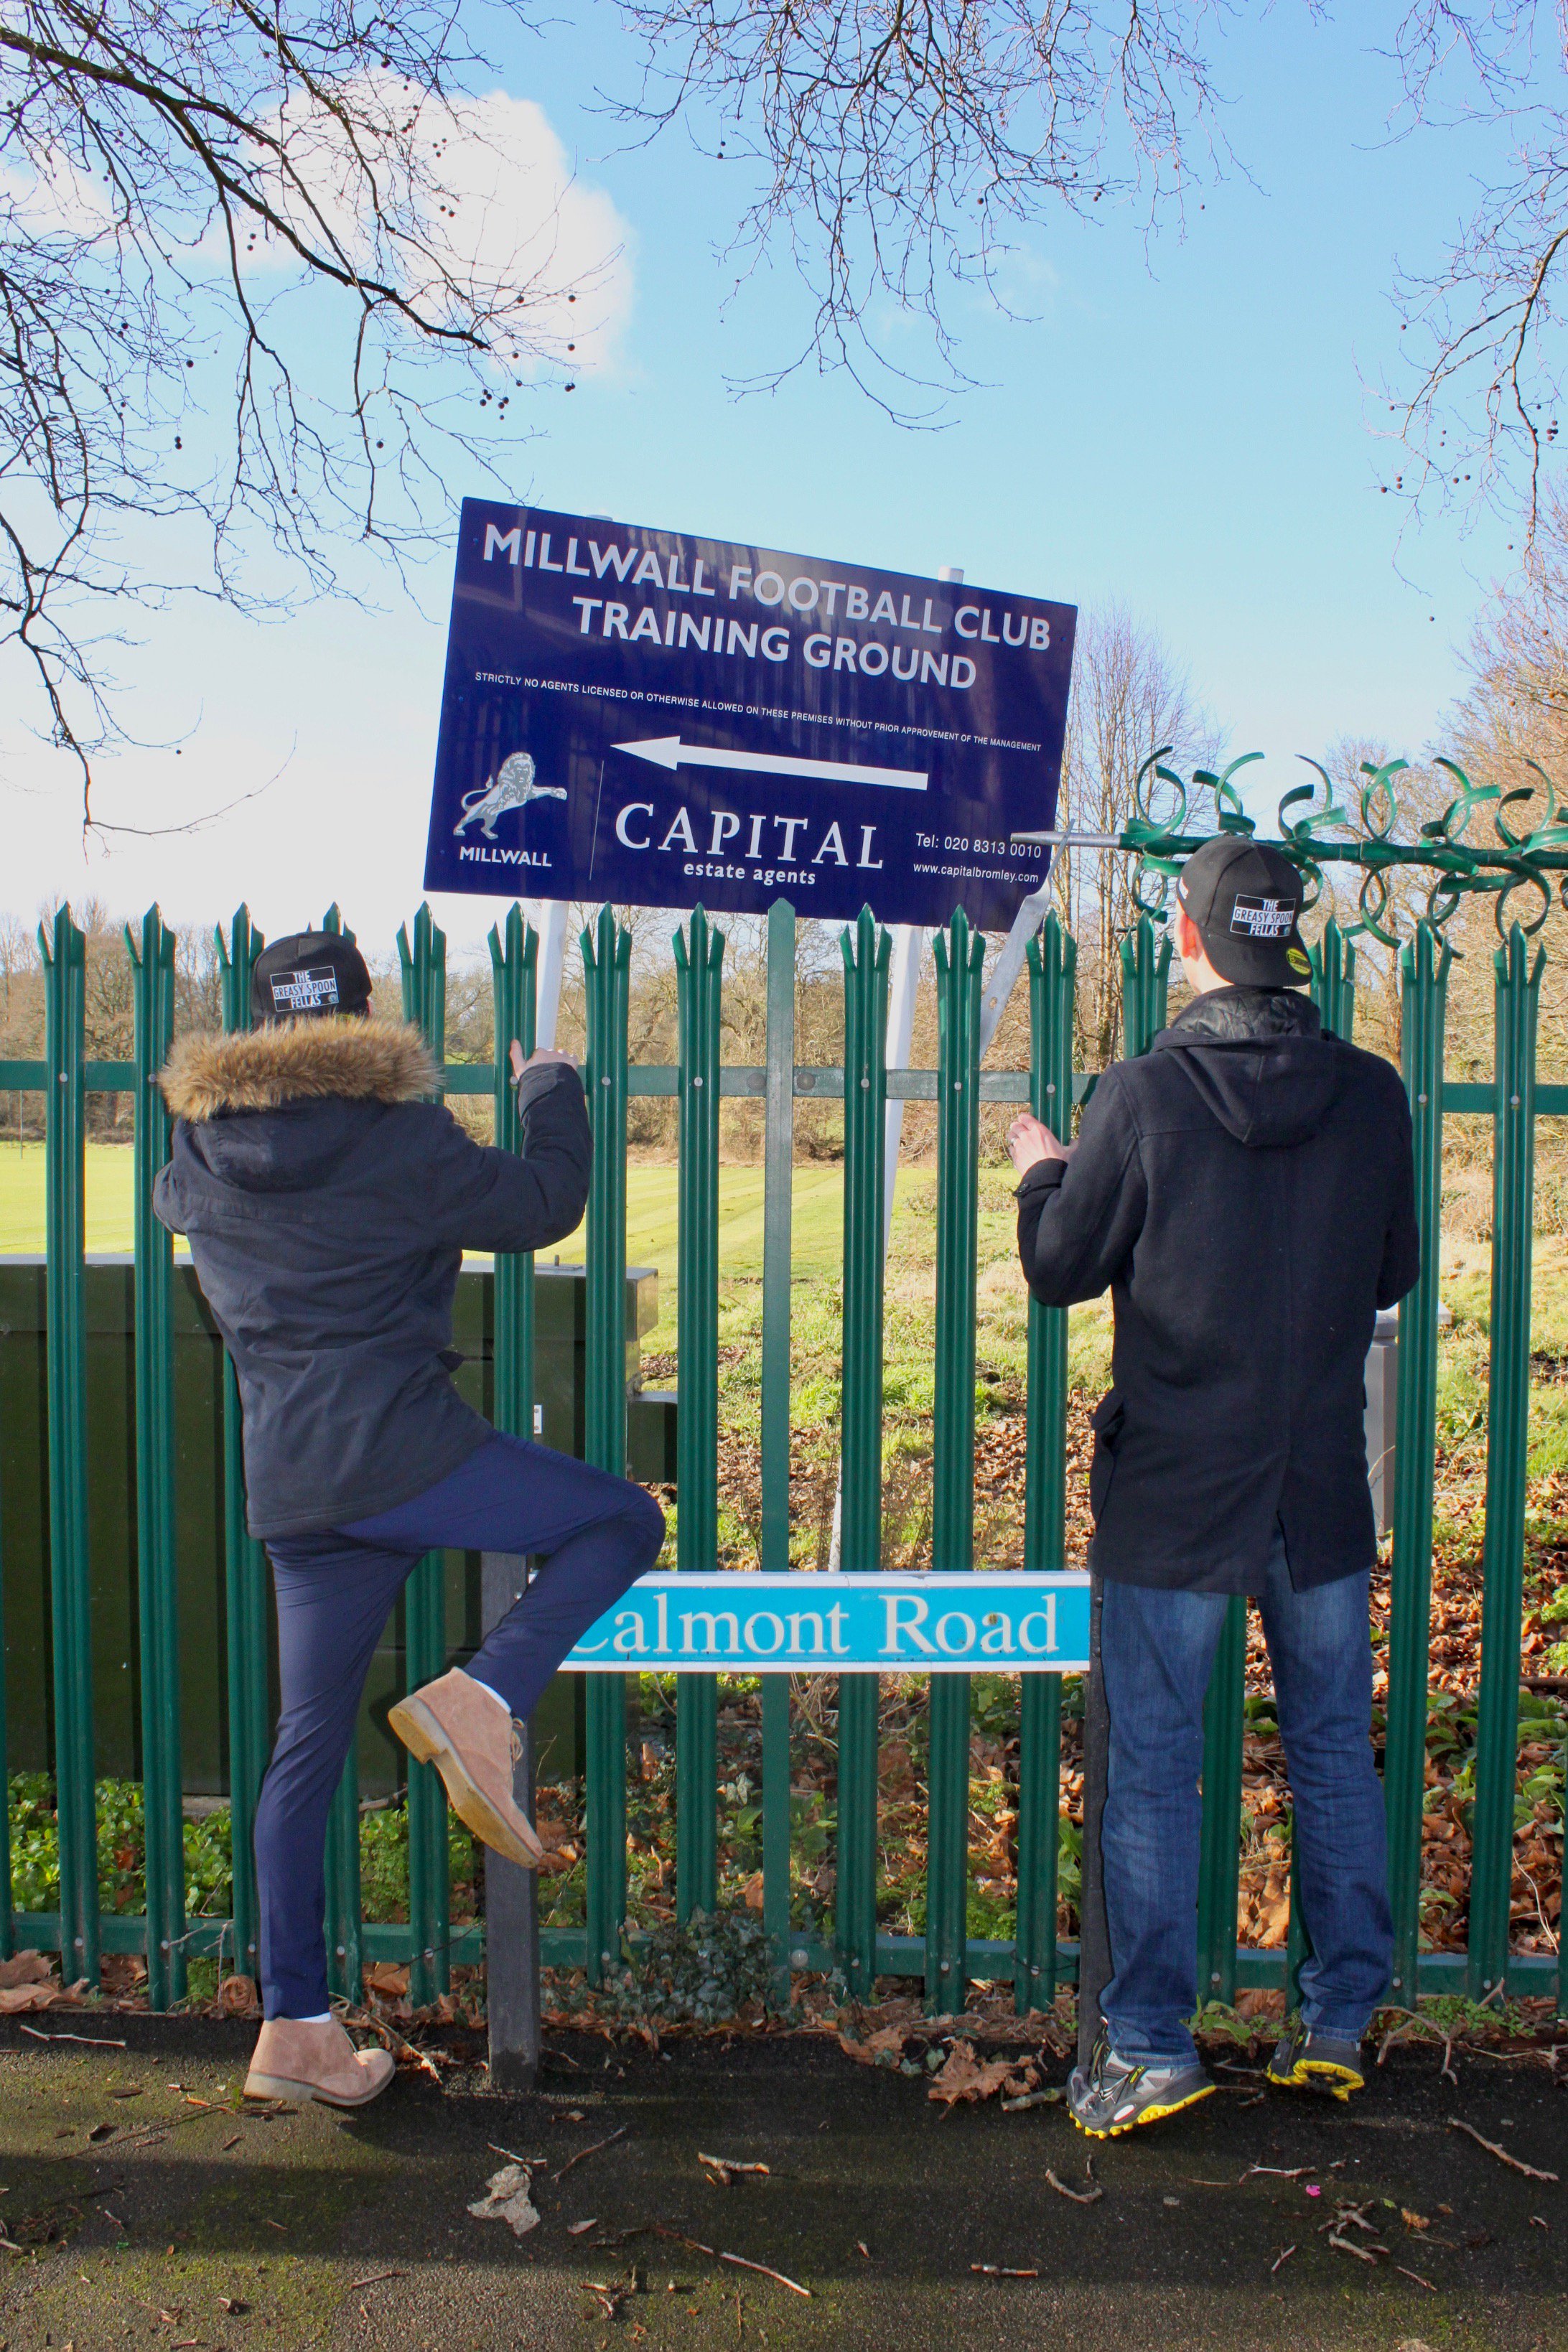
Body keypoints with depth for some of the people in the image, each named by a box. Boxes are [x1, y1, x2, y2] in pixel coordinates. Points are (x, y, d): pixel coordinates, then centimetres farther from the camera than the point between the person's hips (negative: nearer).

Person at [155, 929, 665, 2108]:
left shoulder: (201, 1152, 9)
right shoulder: (401, 1136, -6)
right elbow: (543, 1204, 2)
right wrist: (552, 1089, 19)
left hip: (291, 1496, 6)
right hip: (405, 1451, -6)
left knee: (307, 1748, 13)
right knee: (624, 1519, 8)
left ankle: (296, 2027, 19)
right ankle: (482, 1700, -13)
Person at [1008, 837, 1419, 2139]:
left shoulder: (1145, 1095, -13)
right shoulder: (1373, 1093, -3)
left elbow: (1061, 1266, -6)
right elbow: (1395, 1272, 8)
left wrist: (1044, 1173, 13)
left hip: (1175, 1493, -3)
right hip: (1325, 1488, 4)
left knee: (1154, 1768, 7)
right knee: (1335, 1751, 17)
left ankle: (1151, 2048, 15)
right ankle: (1340, 2023, 27)